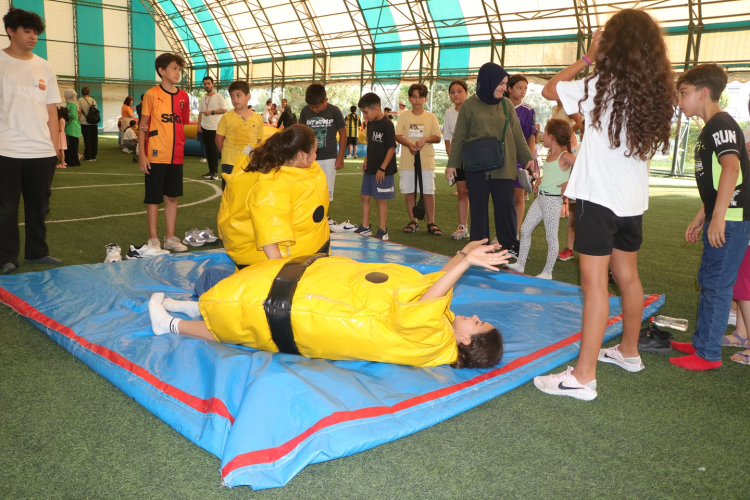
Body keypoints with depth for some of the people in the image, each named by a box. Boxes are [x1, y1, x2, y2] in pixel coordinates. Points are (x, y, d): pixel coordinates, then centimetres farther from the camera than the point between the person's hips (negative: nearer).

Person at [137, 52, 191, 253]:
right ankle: (153, 239, 13)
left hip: (176, 156, 5)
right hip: (156, 156, -4)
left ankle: (170, 238, 20)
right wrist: (141, 154, -10)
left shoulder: (183, 96, 7)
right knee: (154, 198, 4)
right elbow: (143, 126, -5)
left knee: (172, 197, 10)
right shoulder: (151, 94, -6)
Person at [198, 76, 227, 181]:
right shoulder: (203, 98, 14)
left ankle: (215, 172, 0)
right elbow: (200, 112, 17)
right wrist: (199, 124, 8)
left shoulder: (218, 97, -5)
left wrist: (211, 112, -15)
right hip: (204, 127, 6)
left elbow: (224, 110, -10)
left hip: (214, 127, -6)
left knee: (214, 150, -6)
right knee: (208, 149, 8)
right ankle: (211, 171, 14)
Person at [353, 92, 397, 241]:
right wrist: (366, 159, 8)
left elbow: (391, 148, -16)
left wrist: (382, 168, -17)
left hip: (383, 170, -8)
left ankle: (382, 231, 9)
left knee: (380, 199, -1)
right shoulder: (370, 123, 8)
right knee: (365, 196, 10)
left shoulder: (387, 124, -15)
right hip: (370, 168, 8)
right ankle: (365, 227, 21)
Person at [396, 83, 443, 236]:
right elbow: (398, 135, 0)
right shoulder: (404, 116, 6)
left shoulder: (431, 117, 5)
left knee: (428, 192, -2)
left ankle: (431, 223, 7)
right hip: (407, 160, 1)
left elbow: (437, 137, 4)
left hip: (426, 160, -1)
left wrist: (425, 139, -17)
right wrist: (409, 144, -18)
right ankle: (413, 221, 18)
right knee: (409, 191, 5)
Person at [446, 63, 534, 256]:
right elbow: (459, 137, 3)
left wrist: (527, 157, 4)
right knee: (478, 206, 5)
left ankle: (510, 245, 13)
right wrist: (452, 163, 1)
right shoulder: (469, 105, 0)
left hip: (503, 165, 1)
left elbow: (517, 134, 9)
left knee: (506, 205, 1)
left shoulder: (506, 104, 6)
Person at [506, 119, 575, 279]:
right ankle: (520, 264, 19)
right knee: (525, 229, 10)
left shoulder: (565, 156, -14)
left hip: (553, 200, -9)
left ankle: (547, 272, 11)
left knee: (551, 237, 1)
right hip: (541, 198, 9)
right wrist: (540, 179, 9)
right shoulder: (549, 154, 11)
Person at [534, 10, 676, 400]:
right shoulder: (659, 93, 6)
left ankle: (584, 377, -8)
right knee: (627, 275, 19)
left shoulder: (603, 86, -11)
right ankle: (628, 352, 35)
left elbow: (549, 89, 1)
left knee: (594, 282, -9)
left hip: (599, 198, -7)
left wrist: (588, 58, 10)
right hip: (633, 199, 7)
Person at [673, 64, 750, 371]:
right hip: (718, 219, 10)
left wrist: (718, 217, -35)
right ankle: (701, 341, 29)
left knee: (716, 285, -4)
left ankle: (708, 355, 5)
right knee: (708, 282, 17)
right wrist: (701, 218, 25)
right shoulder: (710, 129, 18)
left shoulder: (721, 124, -14)